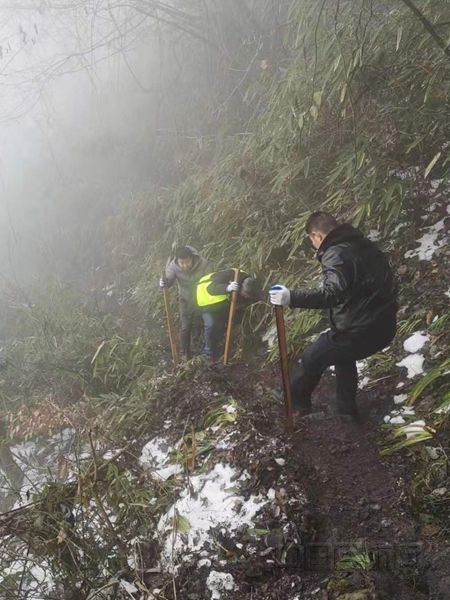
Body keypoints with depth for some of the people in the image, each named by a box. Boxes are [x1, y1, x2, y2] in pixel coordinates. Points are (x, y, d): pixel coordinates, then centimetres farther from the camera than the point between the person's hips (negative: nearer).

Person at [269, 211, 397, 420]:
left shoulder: (336, 254, -16)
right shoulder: (364, 245, 12)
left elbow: (333, 293, -32)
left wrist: (292, 298, -33)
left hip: (360, 330, -9)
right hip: (384, 326, 9)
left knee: (312, 359, 10)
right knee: (344, 356, 32)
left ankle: (296, 402, 30)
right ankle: (346, 411, 39)